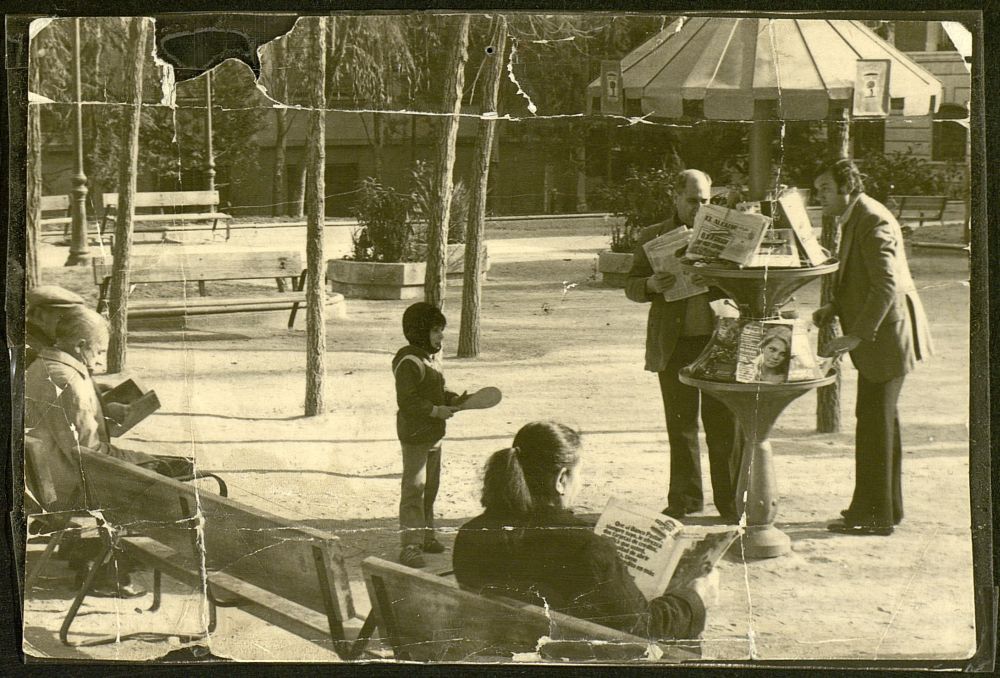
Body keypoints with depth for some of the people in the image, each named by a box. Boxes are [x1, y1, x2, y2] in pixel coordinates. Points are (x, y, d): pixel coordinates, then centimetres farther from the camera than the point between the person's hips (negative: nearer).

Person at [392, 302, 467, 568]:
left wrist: (453, 400, 5)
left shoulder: (429, 358, 12)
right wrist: (436, 410, -23)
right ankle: (410, 546, -9)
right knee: (414, 489, -9)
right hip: (415, 435, -10)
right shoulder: (409, 362, -19)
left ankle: (425, 536, 31)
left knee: (430, 487, 18)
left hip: (432, 435, 10)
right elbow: (407, 402, -23)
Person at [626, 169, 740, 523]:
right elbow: (631, 286, 7)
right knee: (680, 424, 6)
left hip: (718, 340, -1)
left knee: (722, 423, -1)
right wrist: (651, 285, -16)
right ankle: (684, 499, 16)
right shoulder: (652, 237, 8)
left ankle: (730, 500, 6)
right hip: (674, 344, 1)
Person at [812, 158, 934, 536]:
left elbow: (886, 285, -27)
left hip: (885, 335, -11)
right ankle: (887, 505, 27)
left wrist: (857, 335, -27)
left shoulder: (873, 222, -19)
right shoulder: (854, 220, 14)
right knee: (881, 421, 17)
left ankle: (875, 515, -2)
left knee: (875, 423, -6)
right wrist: (835, 308, 9)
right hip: (880, 337, 11)